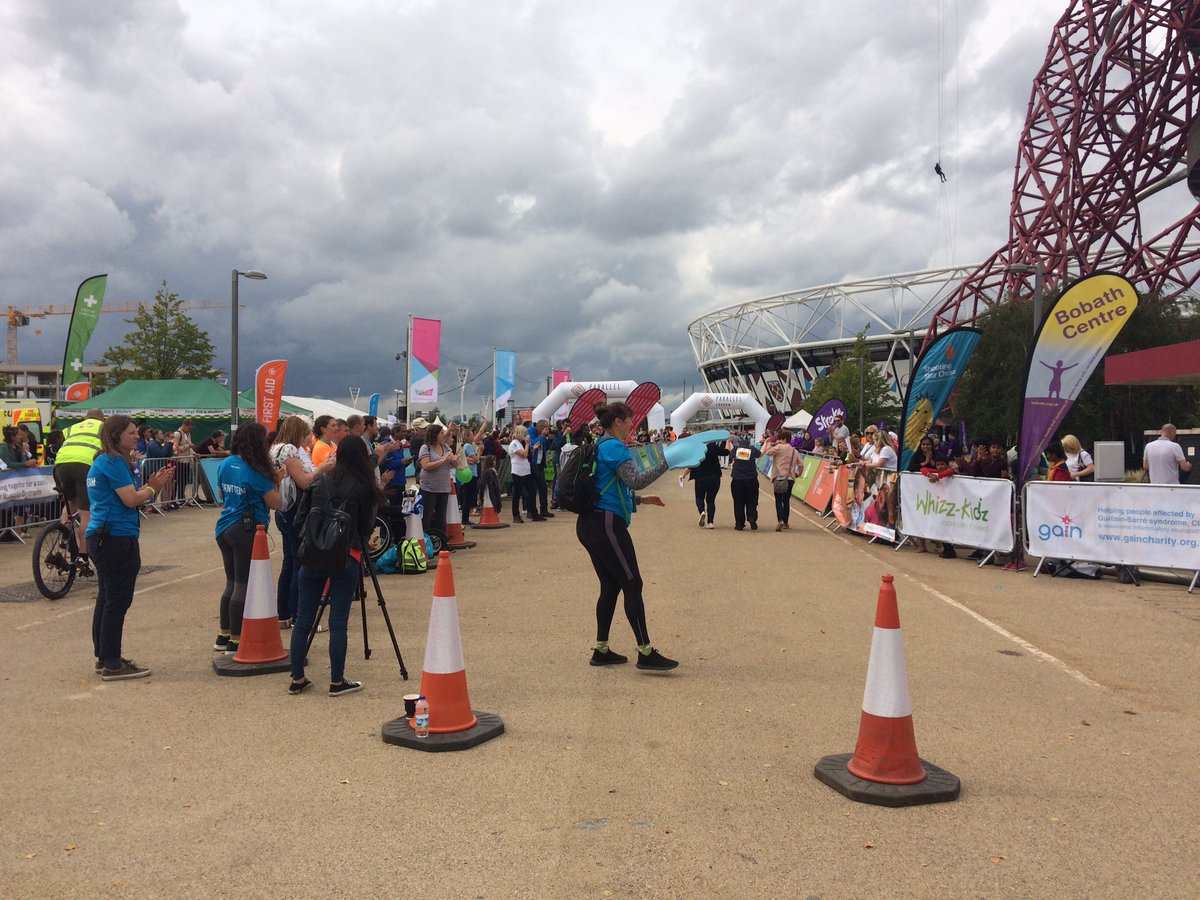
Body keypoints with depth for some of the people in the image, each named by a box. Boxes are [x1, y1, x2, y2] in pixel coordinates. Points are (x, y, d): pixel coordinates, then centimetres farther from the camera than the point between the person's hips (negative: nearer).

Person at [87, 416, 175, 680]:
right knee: (118, 601, -5)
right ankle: (112, 664, -1)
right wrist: (153, 487, -3)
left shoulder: (101, 462, 16)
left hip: (101, 537, 10)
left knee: (106, 598, 15)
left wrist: (152, 484, 5)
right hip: (117, 538, -10)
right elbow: (131, 500, -19)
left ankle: (103, 657, 24)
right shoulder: (115, 462, -14)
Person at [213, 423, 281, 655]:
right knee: (243, 585, -1)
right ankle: (235, 640, 4)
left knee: (231, 583, 16)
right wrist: (276, 480, 1)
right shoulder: (256, 471, -16)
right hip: (247, 531, -8)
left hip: (224, 528, 8)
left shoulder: (226, 465, 7)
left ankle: (224, 635, 24)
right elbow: (274, 503, -11)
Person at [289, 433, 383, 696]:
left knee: (303, 620, 9)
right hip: (345, 559, -4)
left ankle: (297, 680, 16)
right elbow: (366, 527, 1)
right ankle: (337, 682, 9)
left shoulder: (320, 482, 8)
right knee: (338, 622, 2)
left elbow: (300, 520, 8)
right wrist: (377, 498, 13)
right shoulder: (364, 489, -5)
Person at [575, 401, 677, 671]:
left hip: (590, 524, 10)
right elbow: (636, 480, -20)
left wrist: (642, 499, 24)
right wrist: (666, 463, -17)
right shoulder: (615, 447, -11)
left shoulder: (601, 446, 19)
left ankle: (601, 650, 17)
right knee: (632, 585, -5)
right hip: (606, 524, -10)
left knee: (610, 586, 14)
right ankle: (645, 653, -3)